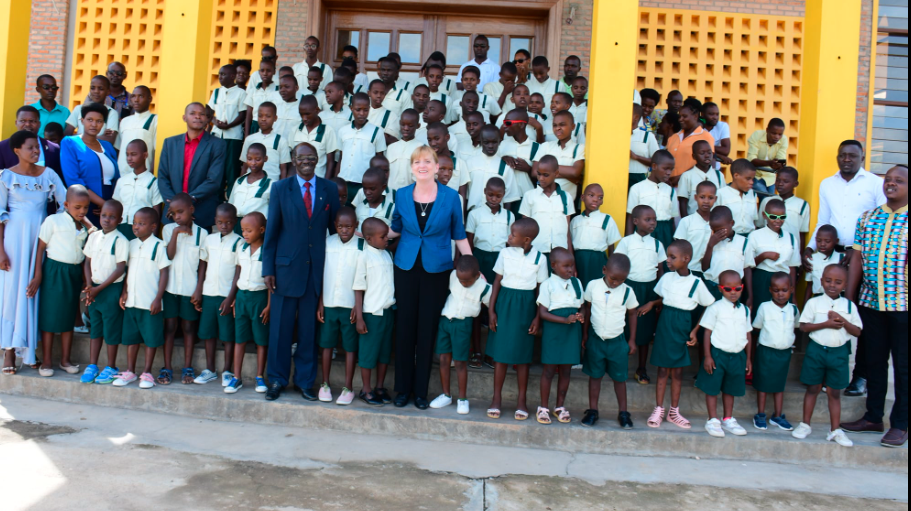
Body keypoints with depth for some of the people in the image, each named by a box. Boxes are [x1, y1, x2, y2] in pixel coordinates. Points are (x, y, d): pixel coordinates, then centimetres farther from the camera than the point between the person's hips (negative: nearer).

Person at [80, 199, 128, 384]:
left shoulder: (120, 241, -12)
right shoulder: (94, 236, 6)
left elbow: (120, 269, -15)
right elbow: (87, 262, 9)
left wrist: (99, 288, -15)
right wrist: (89, 286, -4)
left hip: (112, 288, -6)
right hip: (94, 288, 6)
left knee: (111, 329, 3)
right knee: (95, 328, 13)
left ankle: (111, 367, 15)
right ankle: (92, 365, 21)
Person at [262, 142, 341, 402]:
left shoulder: (330, 189, 6)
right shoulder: (280, 189, 4)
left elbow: (336, 228, 8)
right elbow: (271, 230, 3)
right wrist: (268, 268, -1)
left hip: (318, 268, 1)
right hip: (287, 267, -1)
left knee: (309, 329, 8)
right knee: (280, 327, 6)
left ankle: (305, 381, 21)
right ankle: (277, 380, 21)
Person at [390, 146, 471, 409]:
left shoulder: (451, 196, -3)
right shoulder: (402, 195, 2)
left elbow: (459, 234, 3)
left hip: (437, 269, -1)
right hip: (406, 267, 2)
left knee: (427, 329, 4)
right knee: (405, 328, 5)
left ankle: (421, 390, 17)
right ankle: (403, 388, 19)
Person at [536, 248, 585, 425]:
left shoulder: (576, 283, 8)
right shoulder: (547, 285, -7)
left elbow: (581, 306, 14)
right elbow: (542, 313, -12)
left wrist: (581, 315, -9)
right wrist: (565, 319, -21)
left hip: (572, 332, 4)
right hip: (553, 331, -4)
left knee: (565, 370, 11)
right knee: (549, 370, 2)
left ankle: (560, 406, 24)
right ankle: (543, 407, 15)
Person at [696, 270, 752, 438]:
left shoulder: (744, 310, 7)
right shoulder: (715, 308, -8)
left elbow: (748, 335, 13)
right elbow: (707, 333, -7)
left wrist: (748, 358, 12)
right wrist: (708, 356, -10)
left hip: (738, 356, 4)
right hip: (718, 354, -4)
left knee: (730, 389, 15)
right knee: (712, 388, 2)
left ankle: (728, 419, 28)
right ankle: (713, 421, 12)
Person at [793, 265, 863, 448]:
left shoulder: (849, 305, 3)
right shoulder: (814, 303, -3)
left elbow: (857, 331, 1)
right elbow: (803, 326, -8)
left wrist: (842, 320, -15)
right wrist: (826, 324, -18)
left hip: (839, 352, 1)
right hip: (817, 350, -1)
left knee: (834, 392, 9)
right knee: (813, 389, 9)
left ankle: (835, 430, 18)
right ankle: (805, 425, 20)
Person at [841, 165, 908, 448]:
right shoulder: (868, 218, 10)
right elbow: (857, 259, 10)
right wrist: (848, 298, 8)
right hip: (869, 302, 4)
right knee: (874, 362, 13)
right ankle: (873, 417, 26)